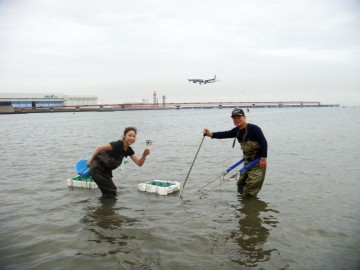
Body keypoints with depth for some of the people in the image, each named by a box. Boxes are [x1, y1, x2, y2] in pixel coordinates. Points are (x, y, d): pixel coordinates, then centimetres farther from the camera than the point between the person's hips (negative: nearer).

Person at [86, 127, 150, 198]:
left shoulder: (129, 150, -5)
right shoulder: (117, 145, -28)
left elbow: (139, 163, -9)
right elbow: (99, 148, -23)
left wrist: (144, 155, -28)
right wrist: (90, 161, -13)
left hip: (106, 170, 8)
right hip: (97, 168, -8)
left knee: (112, 190, 18)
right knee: (111, 191, -6)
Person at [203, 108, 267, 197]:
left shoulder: (254, 128, -17)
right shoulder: (237, 131, 4)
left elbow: (264, 143, -18)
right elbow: (225, 134, -11)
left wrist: (263, 158, -21)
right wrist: (211, 134, -26)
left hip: (258, 162, -8)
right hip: (247, 161, 8)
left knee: (251, 185, -11)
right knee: (241, 185, 14)